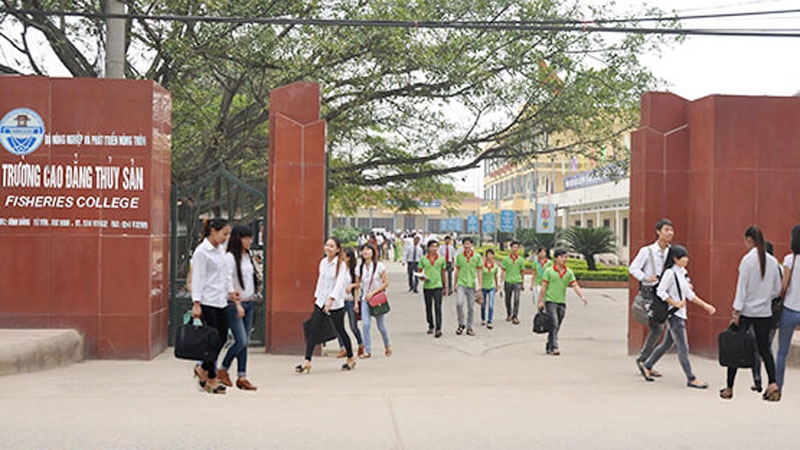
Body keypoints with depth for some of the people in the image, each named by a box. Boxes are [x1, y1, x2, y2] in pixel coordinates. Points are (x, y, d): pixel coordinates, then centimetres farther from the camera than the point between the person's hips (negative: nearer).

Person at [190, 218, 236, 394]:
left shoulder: (220, 250, 13)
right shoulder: (201, 252, -12)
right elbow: (197, 279, -14)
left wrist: (230, 290, 13)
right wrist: (196, 304, -17)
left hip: (221, 301, 8)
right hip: (207, 302, -8)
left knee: (222, 337, 9)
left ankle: (202, 369, 26)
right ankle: (212, 379, 9)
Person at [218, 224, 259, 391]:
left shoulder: (248, 256, 13)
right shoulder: (230, 257, -11)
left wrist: (251, 298, 15)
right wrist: (238, 304, -19)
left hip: (248, 304, 7)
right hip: (234, 304, -7)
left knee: (245, 342, 6)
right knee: (241, 341, -10)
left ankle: (242, 377, 10)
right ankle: (223, 370, 10)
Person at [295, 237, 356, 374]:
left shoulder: (341, 264, -12)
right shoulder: (323, 262, 7)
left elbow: (339, 284, -22)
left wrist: (331, 300, -33)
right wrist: (317, 296, 17)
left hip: (336, 303, -5)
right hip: (321, 302, 5)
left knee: (340, 331, 7)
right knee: (311, 330, -5)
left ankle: (350, 358, 27)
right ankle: (307, 361, -6)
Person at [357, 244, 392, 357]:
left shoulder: (379, 266, -6)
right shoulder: (360, 268, 4)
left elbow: (386, 283, -6)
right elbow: (357, 285, 8)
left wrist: (373, 293, -14)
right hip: (365, 299, 2)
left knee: (381, 326, 4)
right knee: (366, 325, -10)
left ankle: (387, 345, 30)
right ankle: (367, 351, -5)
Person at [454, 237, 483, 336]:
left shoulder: (477, 257, 1)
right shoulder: (459, 256, 4)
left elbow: (479, 272, 3)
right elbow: (457, 271, 12)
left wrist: (480, 285, -3)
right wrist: (455, 284, 12)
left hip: (472, 284, 0)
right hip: (461, 284, 0)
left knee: (471, 307, 4)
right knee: (459, 303, -17)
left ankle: (469, 328, 15)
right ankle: (461, 324, 2)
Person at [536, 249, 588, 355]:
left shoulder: (569, 272, 7)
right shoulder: (549, 271, -3)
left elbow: (575, 285, 1)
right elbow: (544, 287, -2)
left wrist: (582, 296, -15)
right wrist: (540, 301, -6)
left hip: (562, 303, 4)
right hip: (550, 301, -4)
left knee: (556, 327, 10)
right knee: (554, 324, -14)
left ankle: (549, 346, 23)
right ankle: (554, 347, -16)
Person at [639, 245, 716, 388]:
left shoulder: (682, 273, 12)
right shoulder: (670, 272, -13)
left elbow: (689, 294, 17)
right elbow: (660, 292, -17)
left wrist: (705, 305, 13)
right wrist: (675, 304, -17)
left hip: (680, 314, 9)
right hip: (674, 314, -9)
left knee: (667, 344, 16)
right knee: (683, 347, -6)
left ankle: (647, 367, 27)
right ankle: (691, 379, -2)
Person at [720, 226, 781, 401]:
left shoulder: (748, 260, -12)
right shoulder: (772, 261, 3)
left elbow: (742, 287, -12)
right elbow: (777, 289, 8)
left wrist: (736, 312, -9)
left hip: (746, 311, -4)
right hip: (765, 312, 4)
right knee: (764, 348, 10)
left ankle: (729, 388, 10)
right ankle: (773, 383, -7)